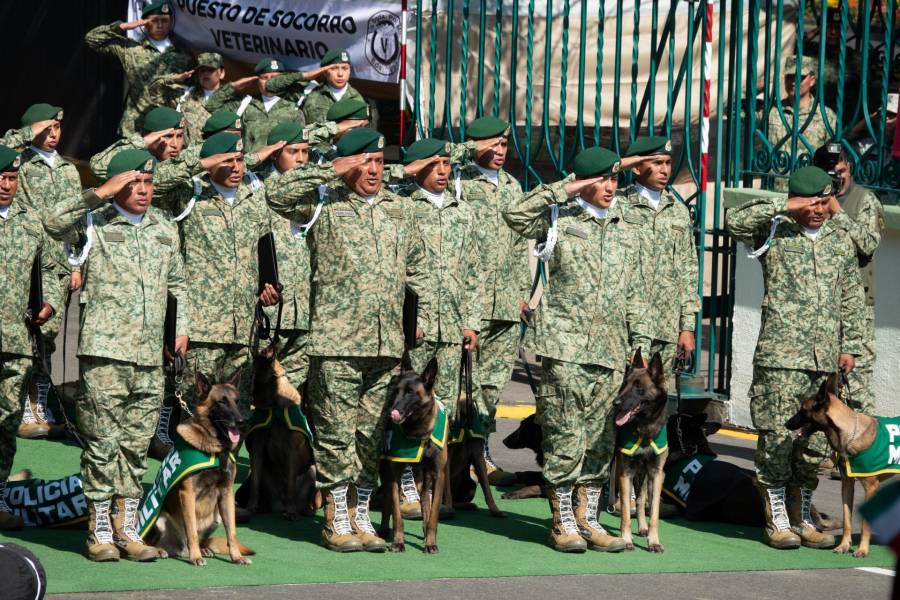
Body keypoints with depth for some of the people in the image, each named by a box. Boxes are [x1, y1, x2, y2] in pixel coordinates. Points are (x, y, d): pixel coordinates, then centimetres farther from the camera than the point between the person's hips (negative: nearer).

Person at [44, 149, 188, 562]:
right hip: (104, 352, -5)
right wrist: (100, 194, -19)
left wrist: (182, 326, 15)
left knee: (137, 444, 8)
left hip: (150, 357, 5)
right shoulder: (95, 222, 0)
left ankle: (126, 528, 14)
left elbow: (177, 283, 25)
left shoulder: (165, 229, 16)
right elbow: (54, 223, -19)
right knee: (103, 442, -3)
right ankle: (100, 531, 4)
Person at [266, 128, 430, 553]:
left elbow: (417, 270, 23)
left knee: (371, 434, 9)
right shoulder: (324, 204, 1)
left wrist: (423, 318, 14)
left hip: (387, 342, 5)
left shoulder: (400, 209, 17)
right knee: (336, 432, -3)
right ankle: (336, 521, 4)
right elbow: (278, 194, -16)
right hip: (336, 341, -5)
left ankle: (361, 515, 17)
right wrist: (333, 171, -13)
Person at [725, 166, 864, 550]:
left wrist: (850, 346, 12)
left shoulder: (841, 240, 16)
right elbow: (735, 221, -18)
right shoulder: (774, 232, 1)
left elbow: (851, 298, 18)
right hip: (780, 355, -4)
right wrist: (785, 208, -16)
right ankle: (776, 520, 2)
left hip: (825, 359, 5)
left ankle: (802, 517, 15)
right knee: (777, 435, -6)